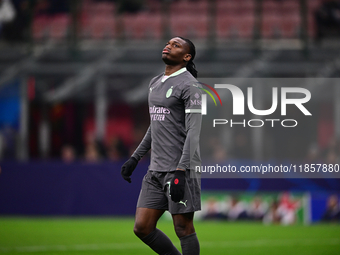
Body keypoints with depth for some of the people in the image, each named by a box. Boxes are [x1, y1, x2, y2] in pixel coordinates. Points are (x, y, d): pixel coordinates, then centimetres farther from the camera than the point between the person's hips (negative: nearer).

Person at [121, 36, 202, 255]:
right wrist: (135, 159, 23)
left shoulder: (189, 86, -9)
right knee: (142, 228, 3)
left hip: (182, 169, -8)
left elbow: (194, 131, -17)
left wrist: (180, 172, -25)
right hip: (157, 170, 8)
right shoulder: (156, 83, 17)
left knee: (184, 229, -3)